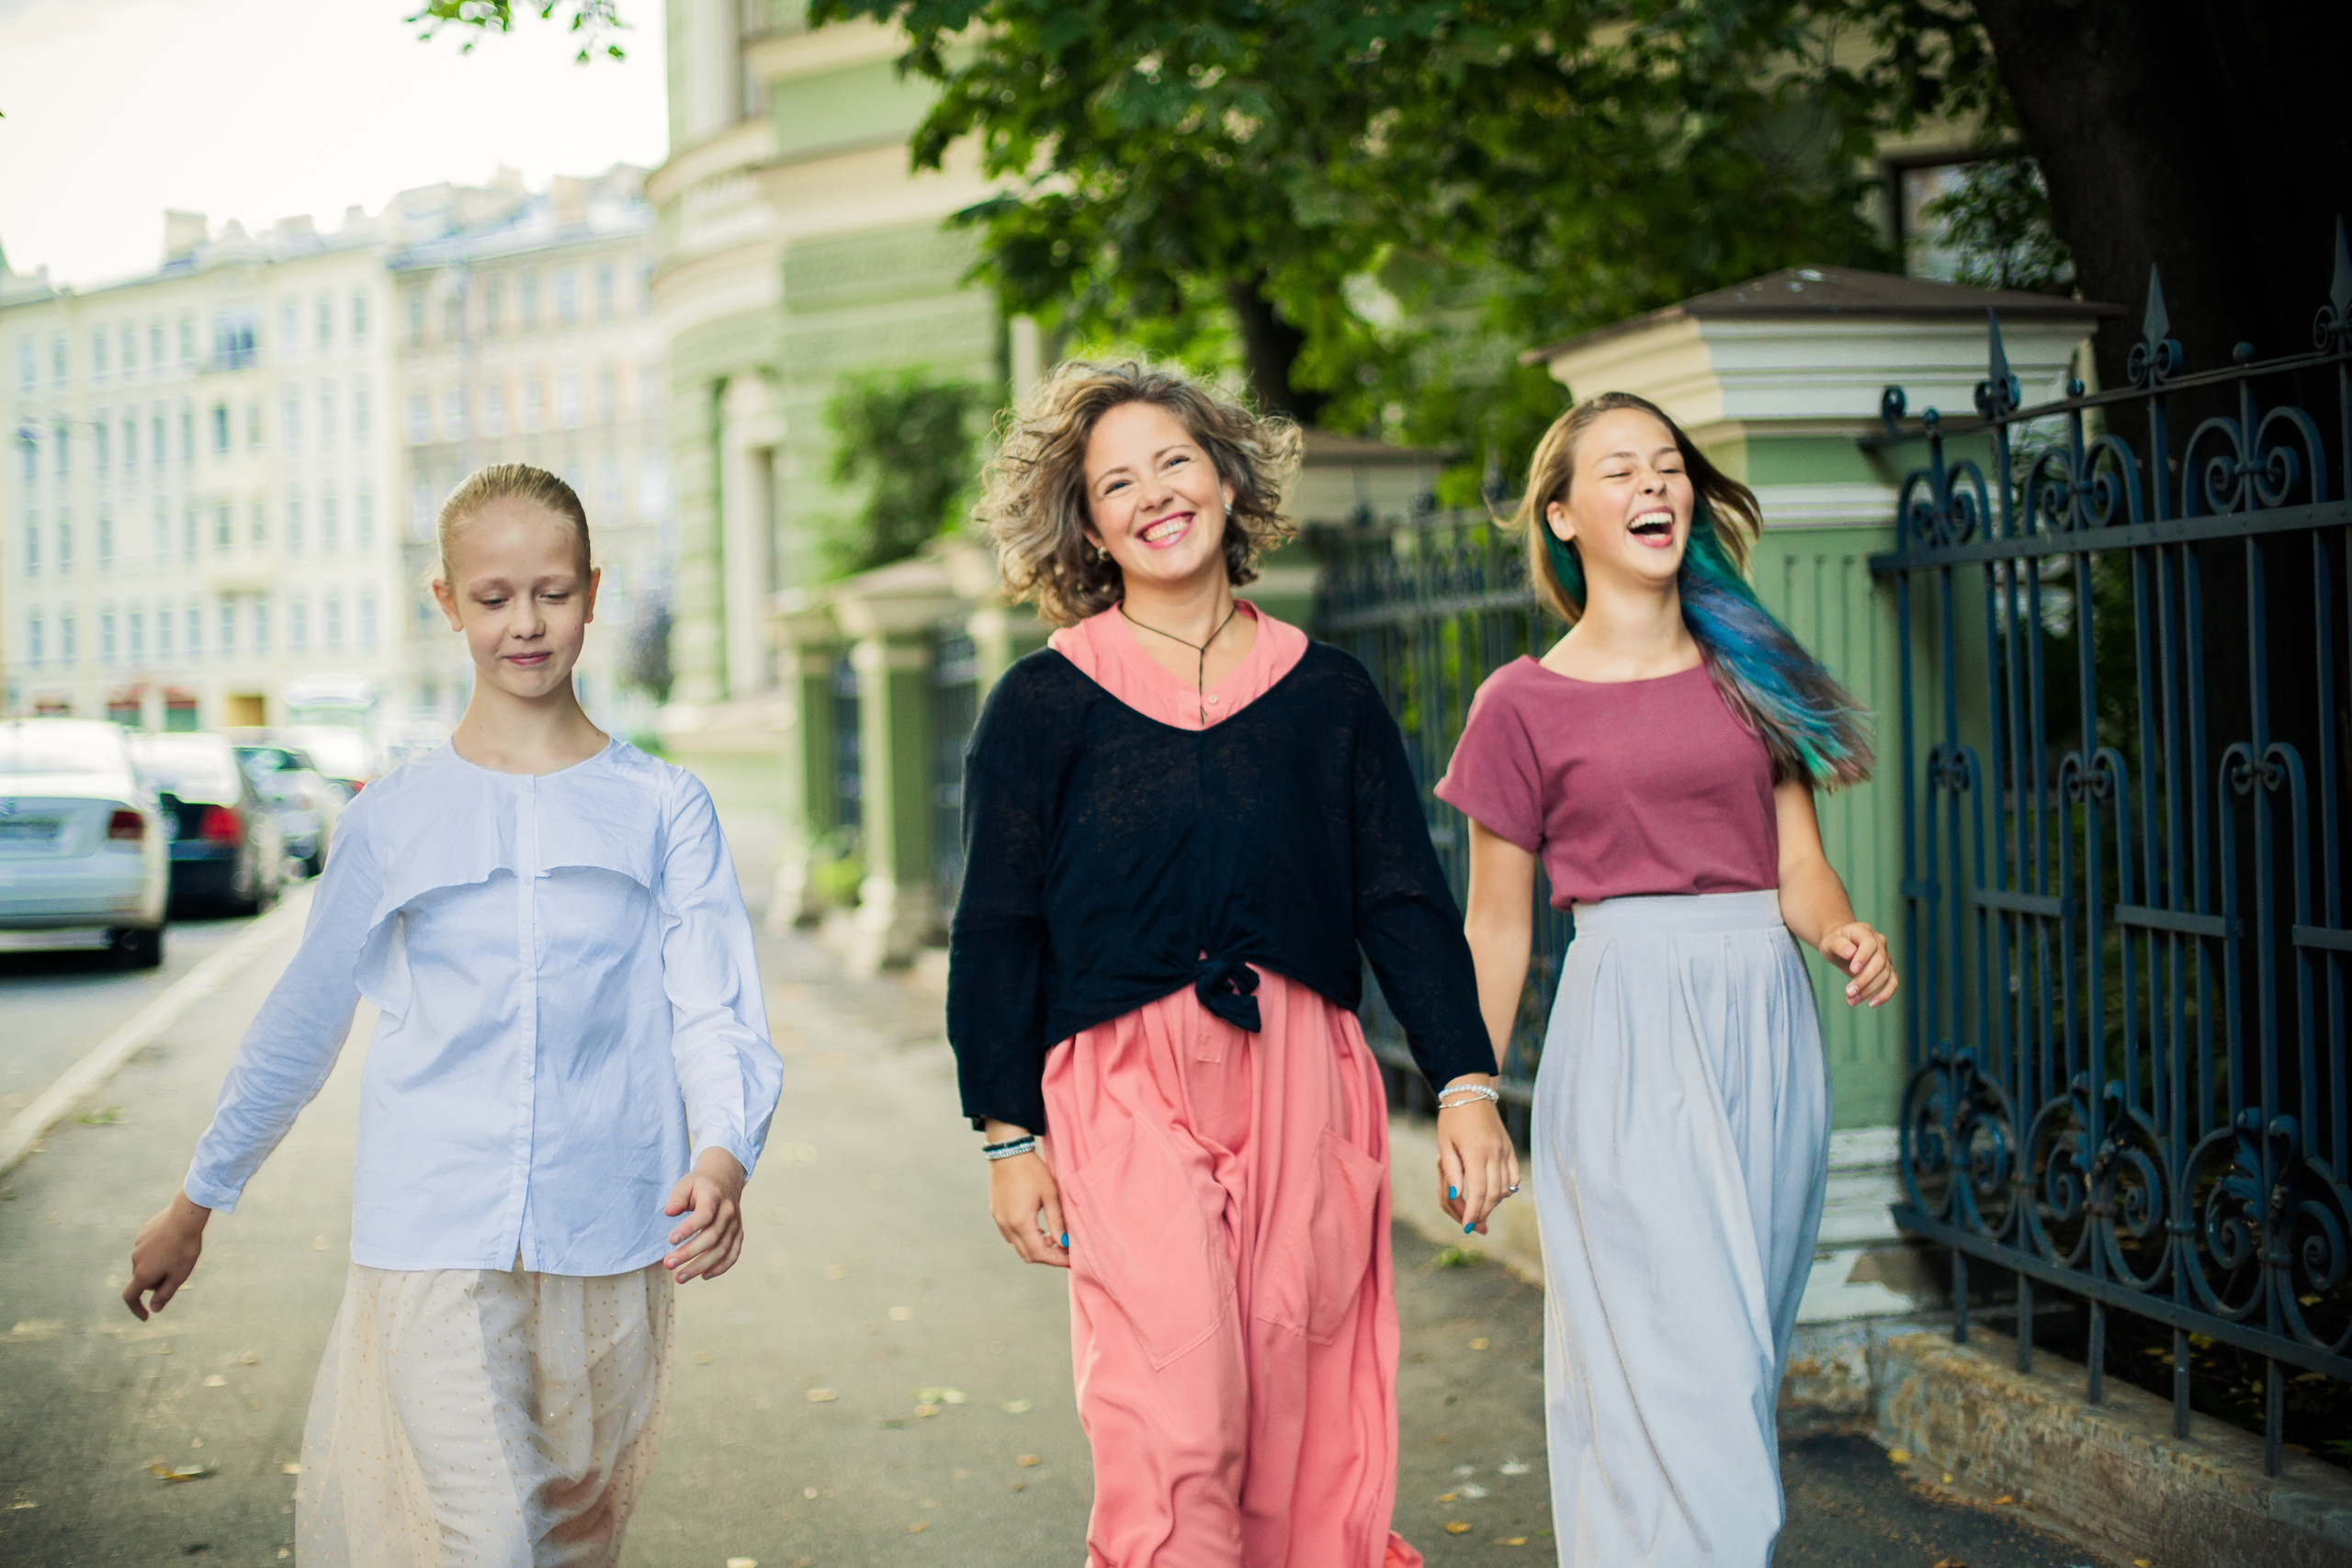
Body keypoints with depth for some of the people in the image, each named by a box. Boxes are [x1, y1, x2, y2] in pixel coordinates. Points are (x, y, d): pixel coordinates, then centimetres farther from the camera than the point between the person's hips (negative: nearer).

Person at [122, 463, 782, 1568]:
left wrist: (724, 1152, -24)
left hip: (607, 1240, 1)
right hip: (432, 1240, 0)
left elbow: (715, 1008, -5)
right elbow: (299, 1024, 14)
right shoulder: (391, 821, 5)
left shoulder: (664, 809, 3)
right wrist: (195, 1203, 18)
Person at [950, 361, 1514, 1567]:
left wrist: (1465, 1083, -1)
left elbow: (1405, 899, 9)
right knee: (1173, 1427, -11)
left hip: (1303, 1079, 3)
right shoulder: (1046, 702, 4)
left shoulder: (1328, 692, 11)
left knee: (1302, 1427, 4)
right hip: (1124, 1087, -2)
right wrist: (1008, 1135, -1)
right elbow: (996, 932, 4)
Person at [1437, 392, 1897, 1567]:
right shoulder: (1525, 704, -1)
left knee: (1740, 1355, 11)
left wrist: (1843, 934, -12)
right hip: (1627, 1023, -5)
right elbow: (1496, 928, 3)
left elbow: (1799, 864, 10)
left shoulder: (1750, 670, 11)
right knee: (1684, 1364, -8)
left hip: (1768, 1023, 5)